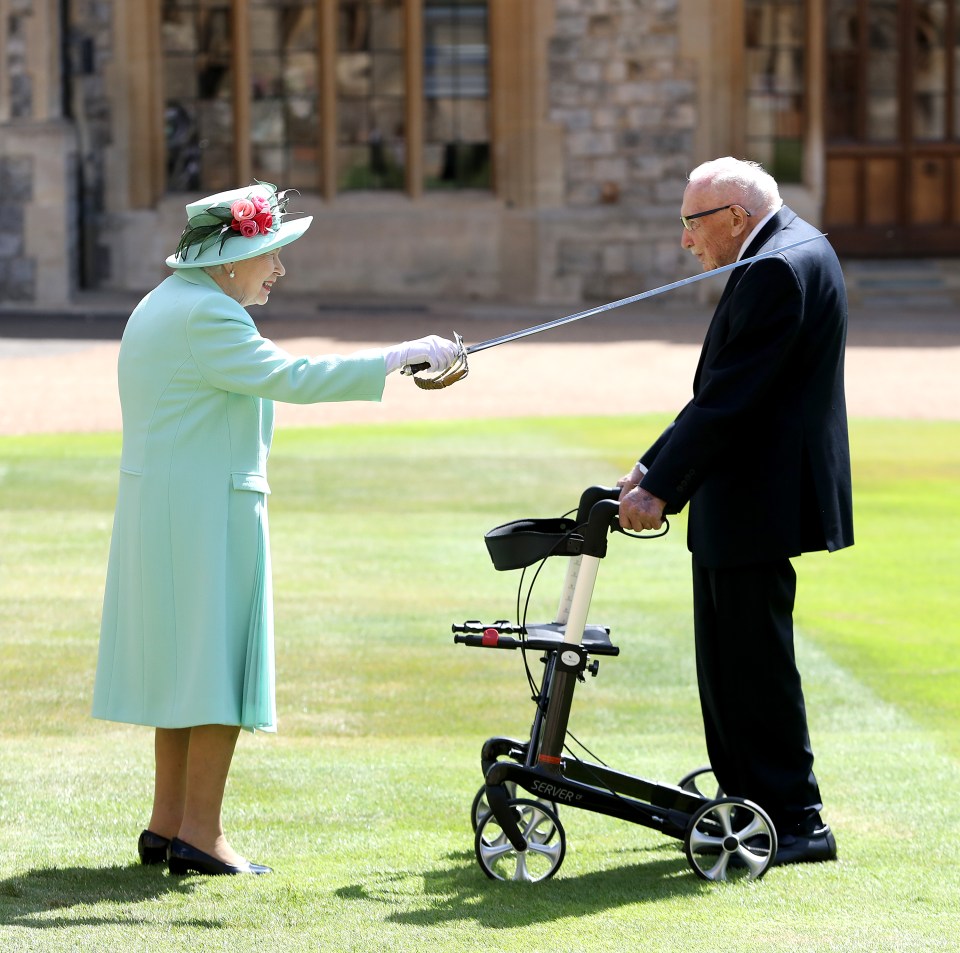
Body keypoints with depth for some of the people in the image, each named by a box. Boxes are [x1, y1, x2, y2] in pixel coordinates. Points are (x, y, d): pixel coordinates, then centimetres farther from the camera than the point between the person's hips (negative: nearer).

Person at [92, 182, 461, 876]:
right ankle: (200, 833, -5)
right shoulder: (204, 317, -17)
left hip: (157, 506, 10)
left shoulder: (165, 305, 16)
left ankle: (168, 822, 18)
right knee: (220, 660, -6)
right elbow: (290, 378, -23)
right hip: (208, 508, -10)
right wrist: (401, 356, -20)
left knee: (181, 660, 14)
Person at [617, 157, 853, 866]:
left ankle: (796, 821, -1)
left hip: (760, 501, -11)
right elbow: (725, 388, 18)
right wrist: (657, 466, 15)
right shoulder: (790, 252, 15)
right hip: (740, 499, 11)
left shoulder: (780, 269, -18)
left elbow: (730, 395, -23)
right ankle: (745, 800, 23)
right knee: (728, 656, 16)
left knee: (756, 661, -6)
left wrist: (660, 487, -21)